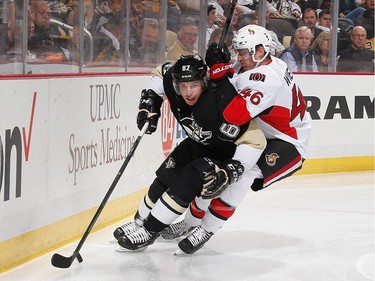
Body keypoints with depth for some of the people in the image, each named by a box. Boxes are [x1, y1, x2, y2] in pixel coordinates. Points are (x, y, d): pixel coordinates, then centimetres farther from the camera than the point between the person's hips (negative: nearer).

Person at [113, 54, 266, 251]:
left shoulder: (223, 102, -41)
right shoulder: (173, 82, -21)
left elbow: (254, 141, -38)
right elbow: (162, 73, 5)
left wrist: (230, 171, -40)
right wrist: (150, 100, -4)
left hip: (225, 152, -7)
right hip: (197, 143, 7)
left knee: (186, 183, -21)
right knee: (165, 178, 4)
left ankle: (150, 230, -8)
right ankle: (140, 221, 24)